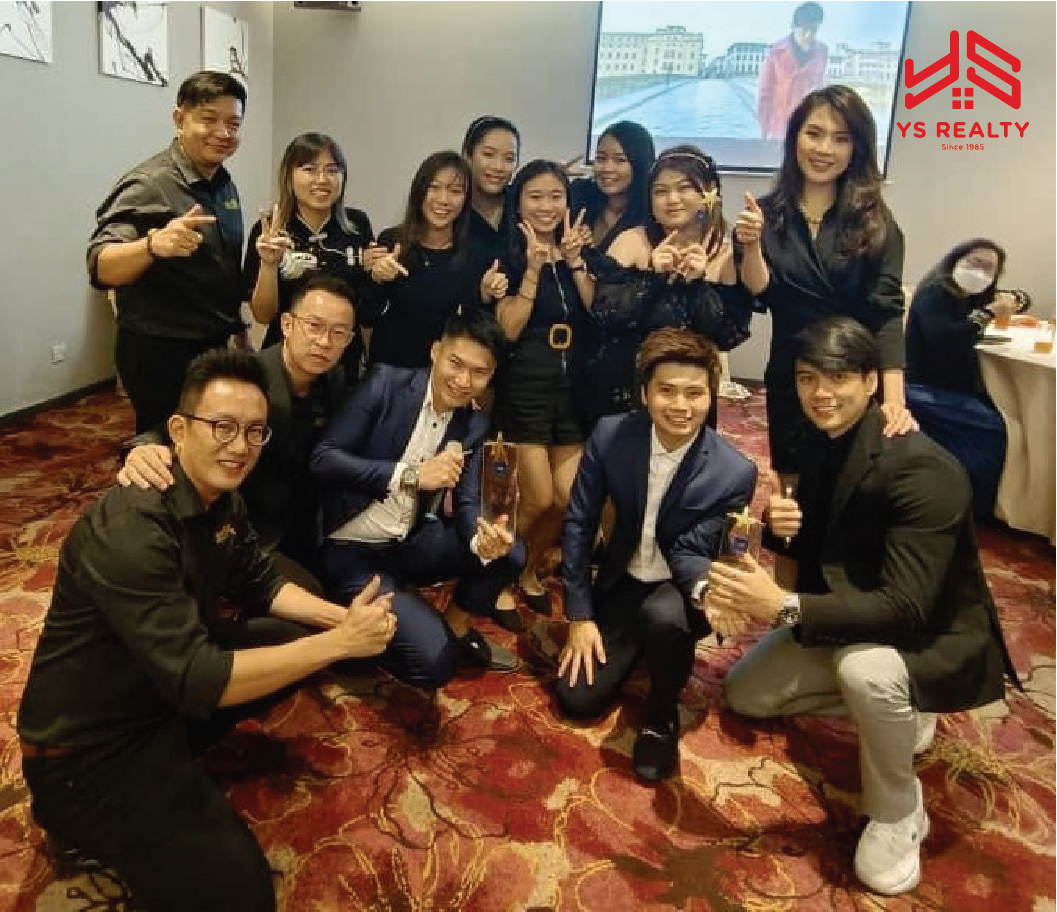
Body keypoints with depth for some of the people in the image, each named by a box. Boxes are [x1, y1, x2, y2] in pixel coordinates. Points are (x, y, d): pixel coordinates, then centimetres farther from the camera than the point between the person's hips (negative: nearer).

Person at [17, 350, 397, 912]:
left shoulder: (219, 496, -3)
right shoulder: (131, 529, -31)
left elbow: (260, 583, 9)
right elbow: (195, 681, -33)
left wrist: (340, 618, -8)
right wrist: (338, 644, -30)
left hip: (165, 691, 9)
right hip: (89, 750, -9)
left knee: (300, 634, 11)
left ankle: (177, 756, 11)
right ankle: (92, 826, 6)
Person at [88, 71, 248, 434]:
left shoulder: (225, 184, 8)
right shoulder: (149, 184, -16)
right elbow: (102, 267, -28)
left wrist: (238, 331, 19)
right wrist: (153, 245, -46)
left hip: (215, 346, 8)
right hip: (160, 353, -8)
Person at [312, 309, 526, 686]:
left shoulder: (474, 424, 1)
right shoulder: (386, 383, -14)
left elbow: (465, 501, -2)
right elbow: (322, 458, -20)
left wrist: (481, 537, -27)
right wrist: (410, 473, -28)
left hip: (410, 542, 6)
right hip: (351, 551, -6)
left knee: (509, 553, -14)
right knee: (435, 662, -19)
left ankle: (455, 628, 12)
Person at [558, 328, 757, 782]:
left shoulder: (735, 472, -24)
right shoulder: (610, 435, -17)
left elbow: (690, 552, -17)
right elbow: (579, 523, -8)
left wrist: (709, 587, -42)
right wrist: (579, 615, -8)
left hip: (677, 589, -3)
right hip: (623, 583, 3)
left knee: (663, 615, -38)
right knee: (577, 698, -4)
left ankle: (661, 716, -7)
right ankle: (640, 647, 27)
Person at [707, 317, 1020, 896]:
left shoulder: (923, 470, -31)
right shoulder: (820, 442, -6)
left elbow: (905, 607, -36)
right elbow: (817, 549, 5)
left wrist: (784, 607, -46)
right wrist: (783, 526, -20)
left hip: (932, 636, -8)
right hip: (850, 620, 8)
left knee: (866, 669, -40)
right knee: (744, 693, 11)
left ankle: (897, 815, -10)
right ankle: (896, 713, 22)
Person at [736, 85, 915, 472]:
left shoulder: (876, 221, -3)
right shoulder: (767, 213, 1)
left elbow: (886, 310, -12)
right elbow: (760, 294, -7)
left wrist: (894, 400, -23)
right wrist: (751, 245, -25)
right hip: (789, 382, 1)